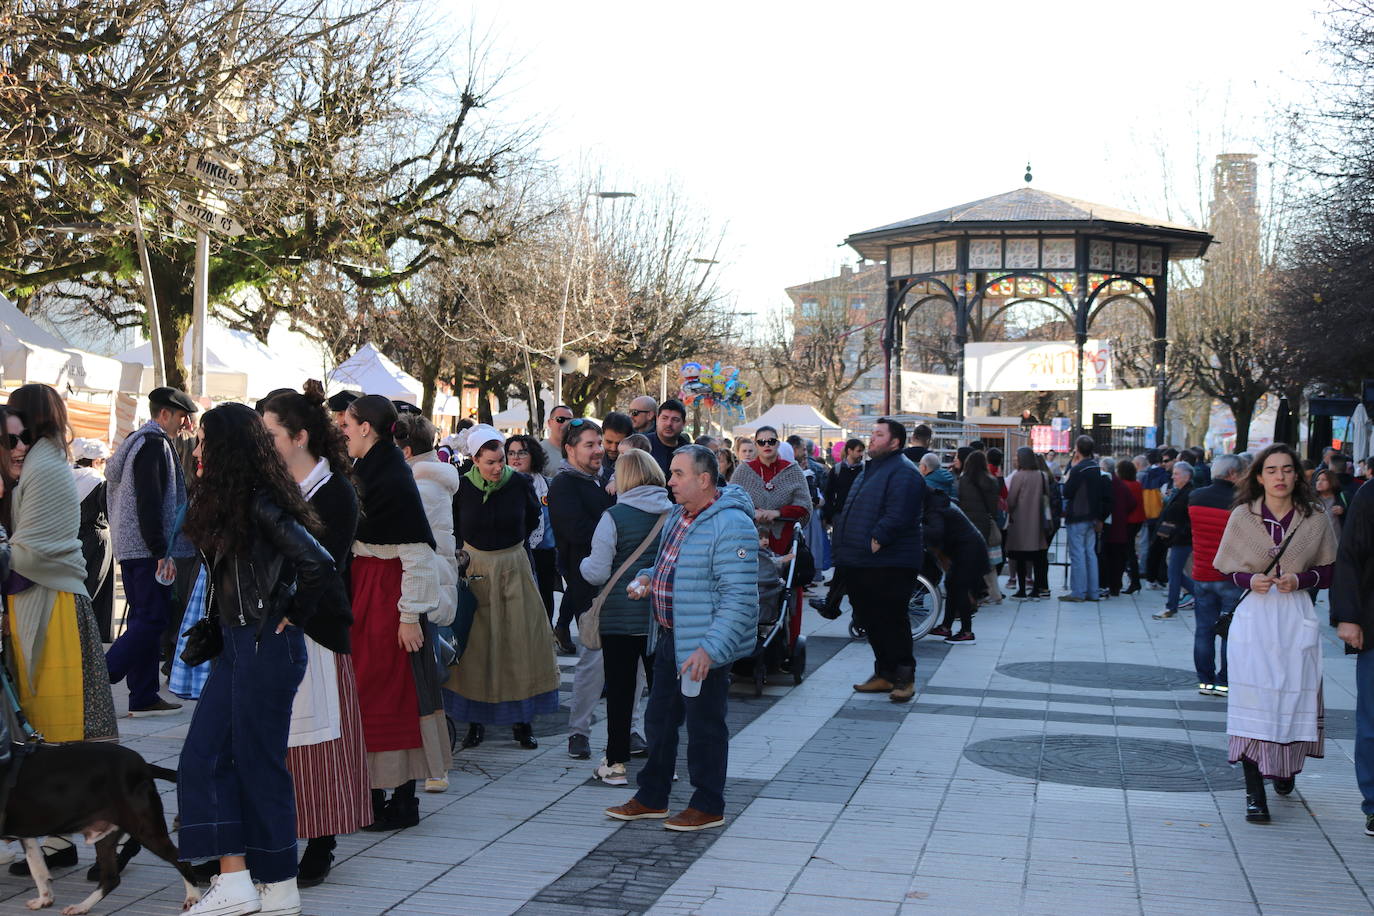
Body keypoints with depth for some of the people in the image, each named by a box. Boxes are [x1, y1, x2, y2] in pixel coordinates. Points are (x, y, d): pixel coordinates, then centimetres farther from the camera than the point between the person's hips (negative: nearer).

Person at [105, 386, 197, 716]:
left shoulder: (136, 441, 20)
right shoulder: (154, 445, -12)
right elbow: (150, 504, -21)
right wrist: (162, 553, -21)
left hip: (128, 548, 11)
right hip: (146, 549, -11)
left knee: (143, 617, 11)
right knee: (153, 618, -9)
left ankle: (143, 697, 13)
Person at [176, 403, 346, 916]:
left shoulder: (261, 504, -18)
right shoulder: (224, 503, 11)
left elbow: (317, 564, -27)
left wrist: (293, 616, -13)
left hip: (266, 645, -10)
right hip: (234, 643, 10)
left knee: (258, 760, 0)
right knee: (204, 755, 7)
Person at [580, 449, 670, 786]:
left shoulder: (614, 516, -11)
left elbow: (597, 573, -10)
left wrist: (582, 563, 11)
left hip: (620, 616, -3)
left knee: (620, 689, 5)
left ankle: (616, 763, 11)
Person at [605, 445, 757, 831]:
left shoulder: (731, 525, -20)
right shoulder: (677, 516, 11)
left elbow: (739, 598, -24)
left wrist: (710, 649, -28)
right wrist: (646, 577, 6)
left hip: (704, 647, -9)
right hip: (668, 639, 9)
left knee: (704, 726, 4)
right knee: (659, 719, 17)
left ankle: (708, 806, 19)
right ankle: (652, 798, 30)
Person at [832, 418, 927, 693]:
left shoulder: (904, 473, -12)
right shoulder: (871, 469, 21)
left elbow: (897, 516, -23)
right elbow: (850, 511, 27)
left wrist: (876, 541, -23)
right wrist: (844, 547, 19)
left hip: (889, 566, -10)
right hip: (861, 564, 10)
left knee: (892, 621, -5)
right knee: (870, 621, 13)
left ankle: (904, 677, 4)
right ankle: (885, 674, 22)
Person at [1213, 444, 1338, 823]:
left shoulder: (1315, 519, 2)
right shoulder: (1243, 516, 2)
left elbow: (1330, 571, 6)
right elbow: (1225, 567, 7)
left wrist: (1300, 580, -11)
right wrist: (1250, 579, -13)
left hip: (1296, 619, 1)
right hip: (1253, 617, -1)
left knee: (1295, 697, 4)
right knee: (1252, 699, -7)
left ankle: (1286, 765, 35)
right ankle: (1254, 792, -4)